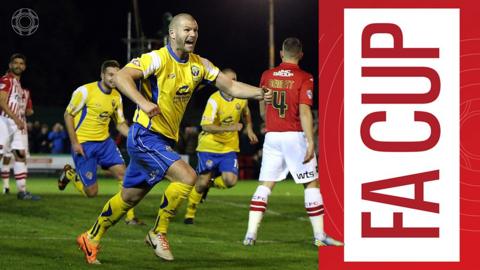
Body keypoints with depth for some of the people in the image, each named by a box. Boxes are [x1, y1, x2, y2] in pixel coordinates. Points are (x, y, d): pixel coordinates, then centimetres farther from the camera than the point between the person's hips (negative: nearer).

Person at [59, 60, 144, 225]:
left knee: (123, 173, -11)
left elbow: (120, 124, 13)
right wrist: (74, 142, -14)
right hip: (83, 144, -5)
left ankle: (130, 217, -3)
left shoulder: (116, 97, 4)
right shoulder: (86, 91, -14)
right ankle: (69, 174, 26)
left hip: (105, 142, 6)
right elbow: (68, 115, -8)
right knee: (91, 192, -5)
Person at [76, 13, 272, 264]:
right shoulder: (158, 59, -15)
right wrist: (143, 102, -39)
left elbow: (230, 86, 8)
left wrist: (258, 92, -10)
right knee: (187, 176, -22)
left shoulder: (199, 65, 7)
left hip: (164, 141, 8)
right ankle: (158, 233, -6)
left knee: (129, 197, 15)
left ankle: (91, 239, 31)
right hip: (145, 136, -8)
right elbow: (121, 76, -24)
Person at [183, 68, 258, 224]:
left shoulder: (242, 98, -4)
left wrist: (249, 130, 9)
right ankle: (190, 214, 22)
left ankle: (210, 184, 21)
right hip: (209, 147, -4)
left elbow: (245, 113, 22)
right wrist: (230, 128, -38)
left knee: (230, 180, -14)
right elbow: (206, 126, -31)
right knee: (201, 182, -1)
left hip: (229, 147, 4)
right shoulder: (214, 100, -21)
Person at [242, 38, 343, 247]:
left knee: (265, 185, 6)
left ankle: (251, 234, -1)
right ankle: (319, 236, 6)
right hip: (295, 136, -4)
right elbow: (304, 111, -16)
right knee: (311, 184, 6)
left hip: (272, 136, 4)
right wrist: (310, 141, -16)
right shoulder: (304, 79, -6)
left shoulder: (267, 76, 7)